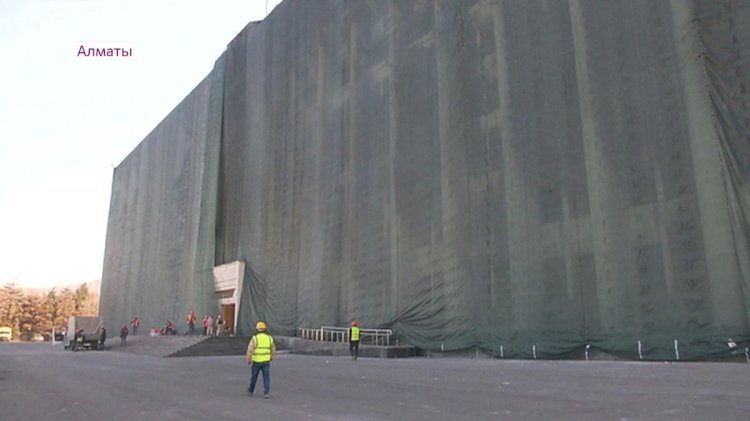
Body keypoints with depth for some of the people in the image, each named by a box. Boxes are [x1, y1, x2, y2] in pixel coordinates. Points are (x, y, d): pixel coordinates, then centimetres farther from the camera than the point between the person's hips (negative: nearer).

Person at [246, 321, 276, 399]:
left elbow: (250, 350, -14)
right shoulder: (269, 338, 0)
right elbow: (273, 350, 8)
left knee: (254, 376, 18)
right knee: (266, 377, 3)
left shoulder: (254, 338, -11)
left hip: (257, 361, -1)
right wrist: (271, 358, 24)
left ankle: (251, 390, 37)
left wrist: (249, 360, -1)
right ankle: (266, 393, -7)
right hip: (266, 361, 1)